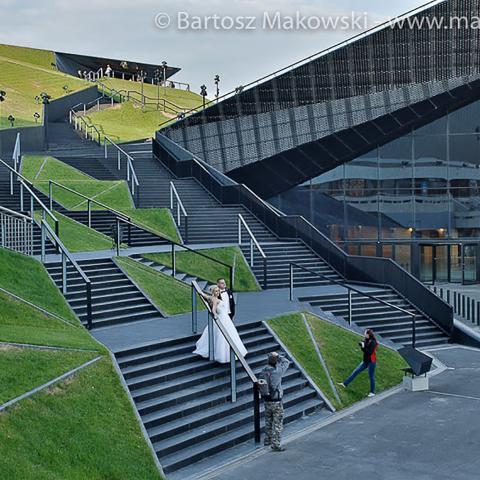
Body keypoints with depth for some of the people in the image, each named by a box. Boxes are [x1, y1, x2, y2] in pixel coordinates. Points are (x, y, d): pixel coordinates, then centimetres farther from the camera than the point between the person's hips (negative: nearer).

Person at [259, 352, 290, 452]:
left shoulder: (262, 373, -6)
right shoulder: (277, 372, -20)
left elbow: (260, 388, 1)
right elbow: (286, 362, -6)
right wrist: (277, 355, 3)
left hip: (267, 401, 6)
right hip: (276, 402, -5)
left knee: (269, 421, 21)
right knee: (278, 423, 3)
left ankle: (267, 440, 34)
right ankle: (276, 445, 4)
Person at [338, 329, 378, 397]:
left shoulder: (373, 342, -19)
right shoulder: (366, 341, 5)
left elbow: (369, 352, -24)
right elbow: (365, 350, 7)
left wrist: (363, 347, -28)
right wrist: (362, 345, -10)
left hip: (371, 362, -8)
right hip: (365, 361, 8)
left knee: (371, 377, 4)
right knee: (355, 372, 8)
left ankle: (372, 392, 18)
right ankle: (345, 384, 13)